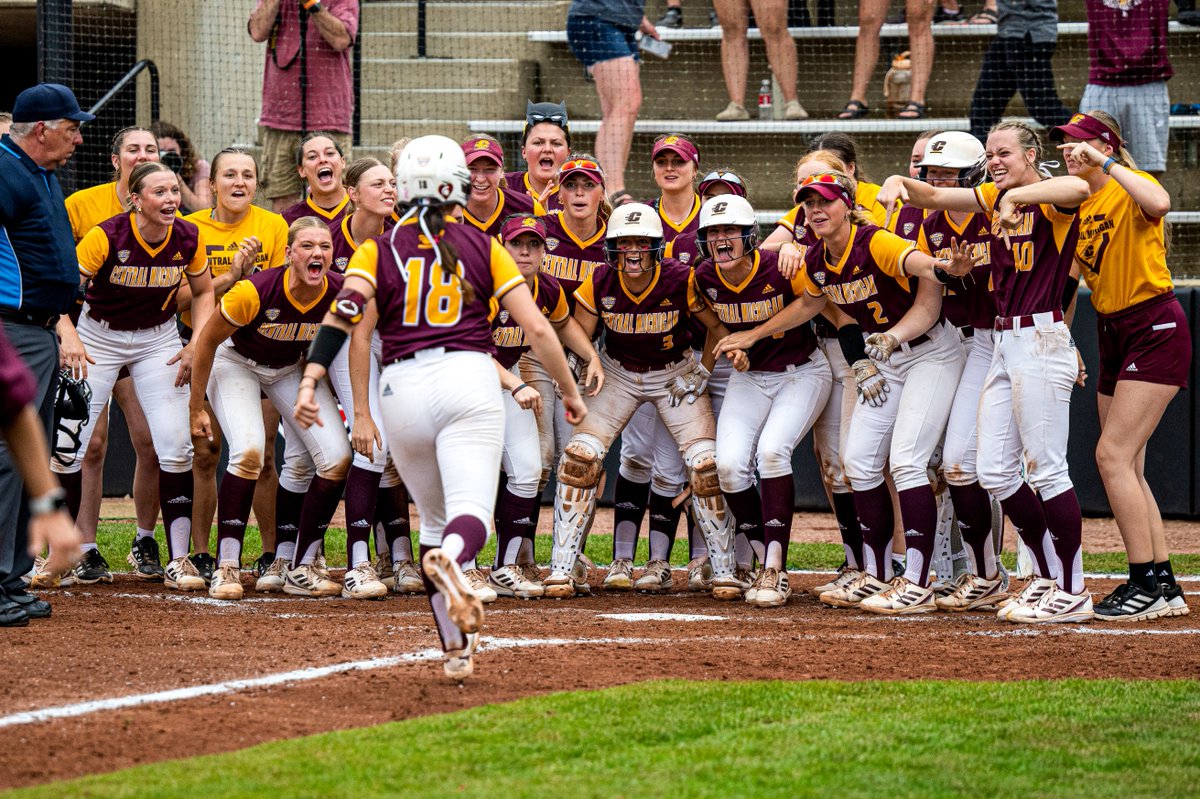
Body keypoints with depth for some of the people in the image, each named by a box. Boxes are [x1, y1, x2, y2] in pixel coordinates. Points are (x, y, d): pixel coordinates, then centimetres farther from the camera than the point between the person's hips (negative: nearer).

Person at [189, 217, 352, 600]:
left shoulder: (340, 294, -23)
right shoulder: (255, 291, -34)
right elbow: (207, 340, -18)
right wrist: (196, 408, -12)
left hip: (293, 368, 5)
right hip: (236, 363, -4)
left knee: (337, 457, -9)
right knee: (248, 451, -28)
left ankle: (301, 570, 4)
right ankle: (226, 568, -17)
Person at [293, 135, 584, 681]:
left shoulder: (378, 251, 11)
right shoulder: (482, 248, 11)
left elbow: (342, 313, -7)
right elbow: (536, 328, 6)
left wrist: (310, 381, -15)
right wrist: (569, 390, 16)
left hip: (402, 389, 2)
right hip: (469, 378, -2)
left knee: (434, 518, 17)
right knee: (470, 512, -15)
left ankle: (456, 648, 14)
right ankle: (449, 558, -51)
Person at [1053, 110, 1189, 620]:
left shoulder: (1130, 189, -11)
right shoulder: (1077, 205, 11)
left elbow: (1159, 203, -35)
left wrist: (1107, 163, -27)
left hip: (1156, 329, -9)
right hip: (1111, 334, 9)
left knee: (1113, 455, -15)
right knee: (1127, 467, 7)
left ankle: (1146, 583, -12)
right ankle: (1163, 586, 12)